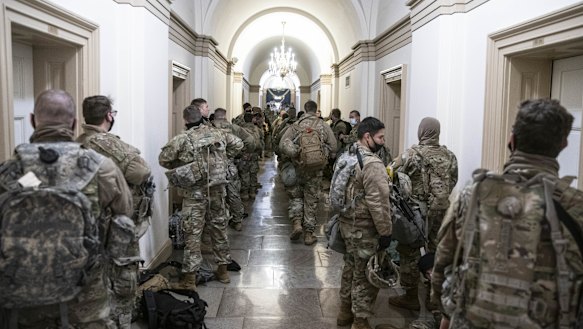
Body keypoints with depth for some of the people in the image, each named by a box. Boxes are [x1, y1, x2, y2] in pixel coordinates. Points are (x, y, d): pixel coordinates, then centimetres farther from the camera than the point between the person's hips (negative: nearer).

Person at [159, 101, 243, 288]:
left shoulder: (182, 139, -9)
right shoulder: (218, 133, 5)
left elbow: (164, 159, -7)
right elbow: (238, 144, 18)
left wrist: (179, 165, 10)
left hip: (195, 193, -4)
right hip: (218, 190, 4)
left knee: (192, 233, 2)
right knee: (219, 228, 16)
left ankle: (190, 277, 5)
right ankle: (223, 269, 27)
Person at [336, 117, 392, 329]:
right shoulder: (372, 164, -23)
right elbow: (378, 203, -25)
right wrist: (386, 232, -18)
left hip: (347, 223, 9)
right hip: (365, 229, -9)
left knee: (351, 267, 22)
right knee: (365, 274, 4)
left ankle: (346, 311, 36)